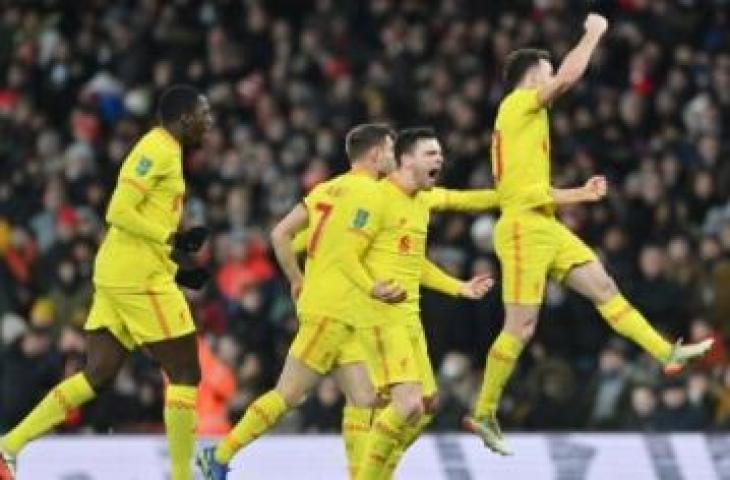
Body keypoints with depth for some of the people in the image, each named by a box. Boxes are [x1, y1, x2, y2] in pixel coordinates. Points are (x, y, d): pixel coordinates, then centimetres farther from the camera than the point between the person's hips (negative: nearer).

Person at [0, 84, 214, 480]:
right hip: (138, 276, -10)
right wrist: (173, 239, -19)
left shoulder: (162, 150, 20)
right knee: (185, 373, -3)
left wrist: (175, 272, 18)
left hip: (115, 274, 10)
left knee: (97, 375, 6)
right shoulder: (158, 149, -11)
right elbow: (119, 211, -19)